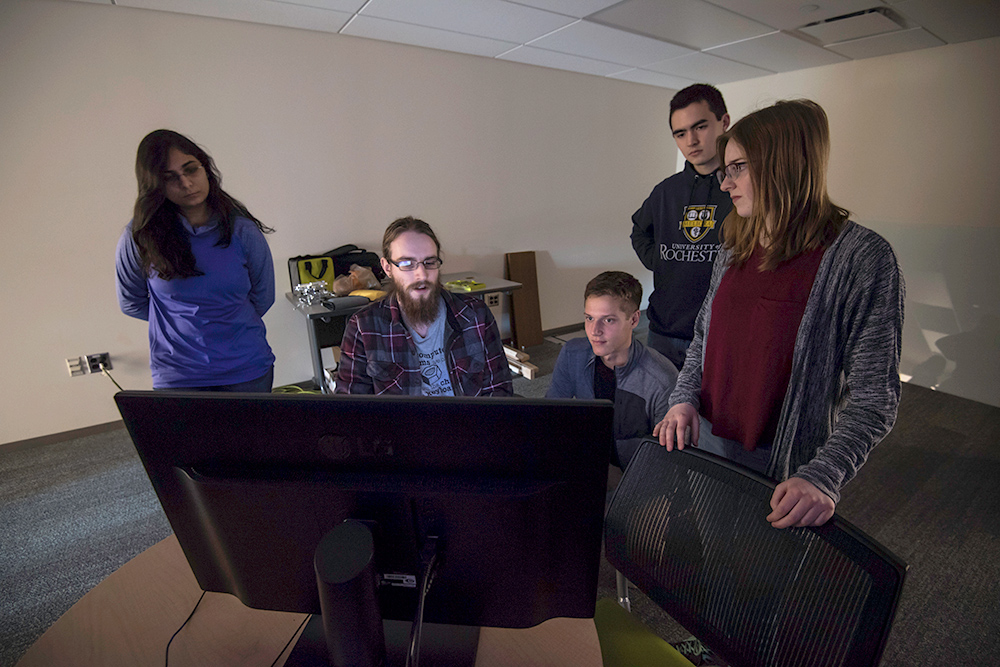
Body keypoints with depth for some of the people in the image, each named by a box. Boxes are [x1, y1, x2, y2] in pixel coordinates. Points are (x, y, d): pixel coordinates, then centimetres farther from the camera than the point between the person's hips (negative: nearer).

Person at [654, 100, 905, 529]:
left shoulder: (862, 258, -14)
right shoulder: (735, 250, 3)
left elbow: (875, 397, -15)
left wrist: (822, 478, -27)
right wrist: (684, 399, -5)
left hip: (784, 467, -5)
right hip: (703, 444, 5)